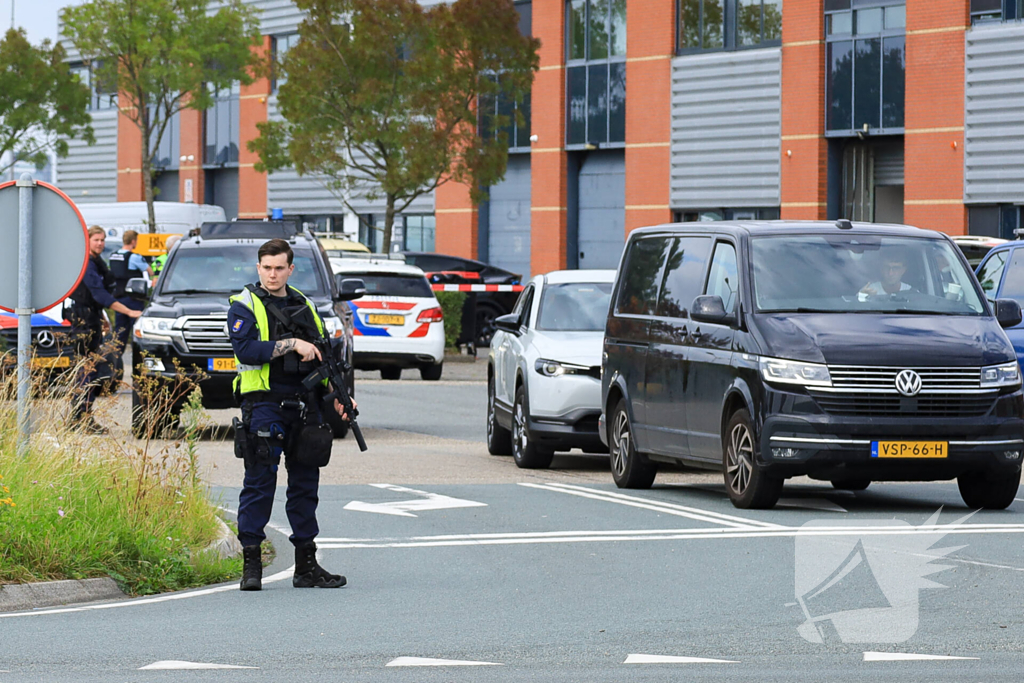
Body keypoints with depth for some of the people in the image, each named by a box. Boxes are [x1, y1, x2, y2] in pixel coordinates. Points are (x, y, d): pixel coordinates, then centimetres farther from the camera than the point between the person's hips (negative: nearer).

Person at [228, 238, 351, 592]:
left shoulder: (304, 306, 17)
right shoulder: (245, 306, 0)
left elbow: (322, 354, 21)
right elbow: (245, 350, -16)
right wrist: (291, 344, -20)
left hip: (304, 405, 5)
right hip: (264, 405, -5)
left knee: (305, 483, 8)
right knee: (259, 483, -7)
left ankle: (307, 565, 14)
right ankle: (251, 565, -3)